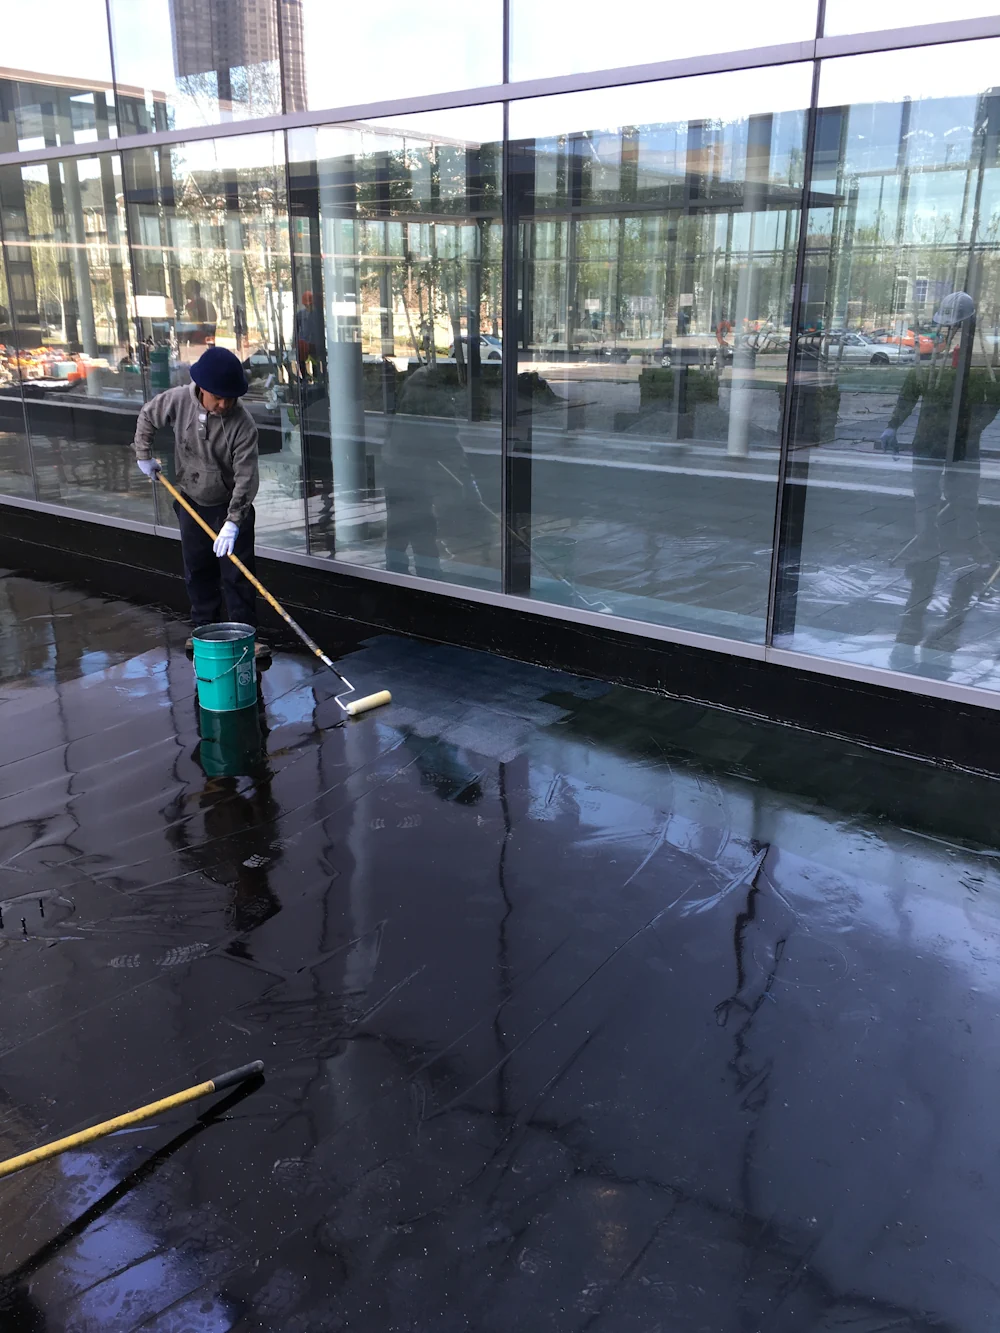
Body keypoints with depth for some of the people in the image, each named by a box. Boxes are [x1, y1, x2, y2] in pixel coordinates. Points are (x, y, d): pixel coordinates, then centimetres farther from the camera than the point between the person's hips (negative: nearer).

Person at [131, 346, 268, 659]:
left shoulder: (243, 424, -25)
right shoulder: (179, 400, -15)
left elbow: (246, 477, -26)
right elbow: (147, 416, 7)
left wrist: (233, 521, -32)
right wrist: (144, 455, 8)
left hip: (231, 506, -4)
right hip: (191, 503, 4)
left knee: (237, 573, -3)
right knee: (197, 570, 14)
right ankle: (205, 628, 28)